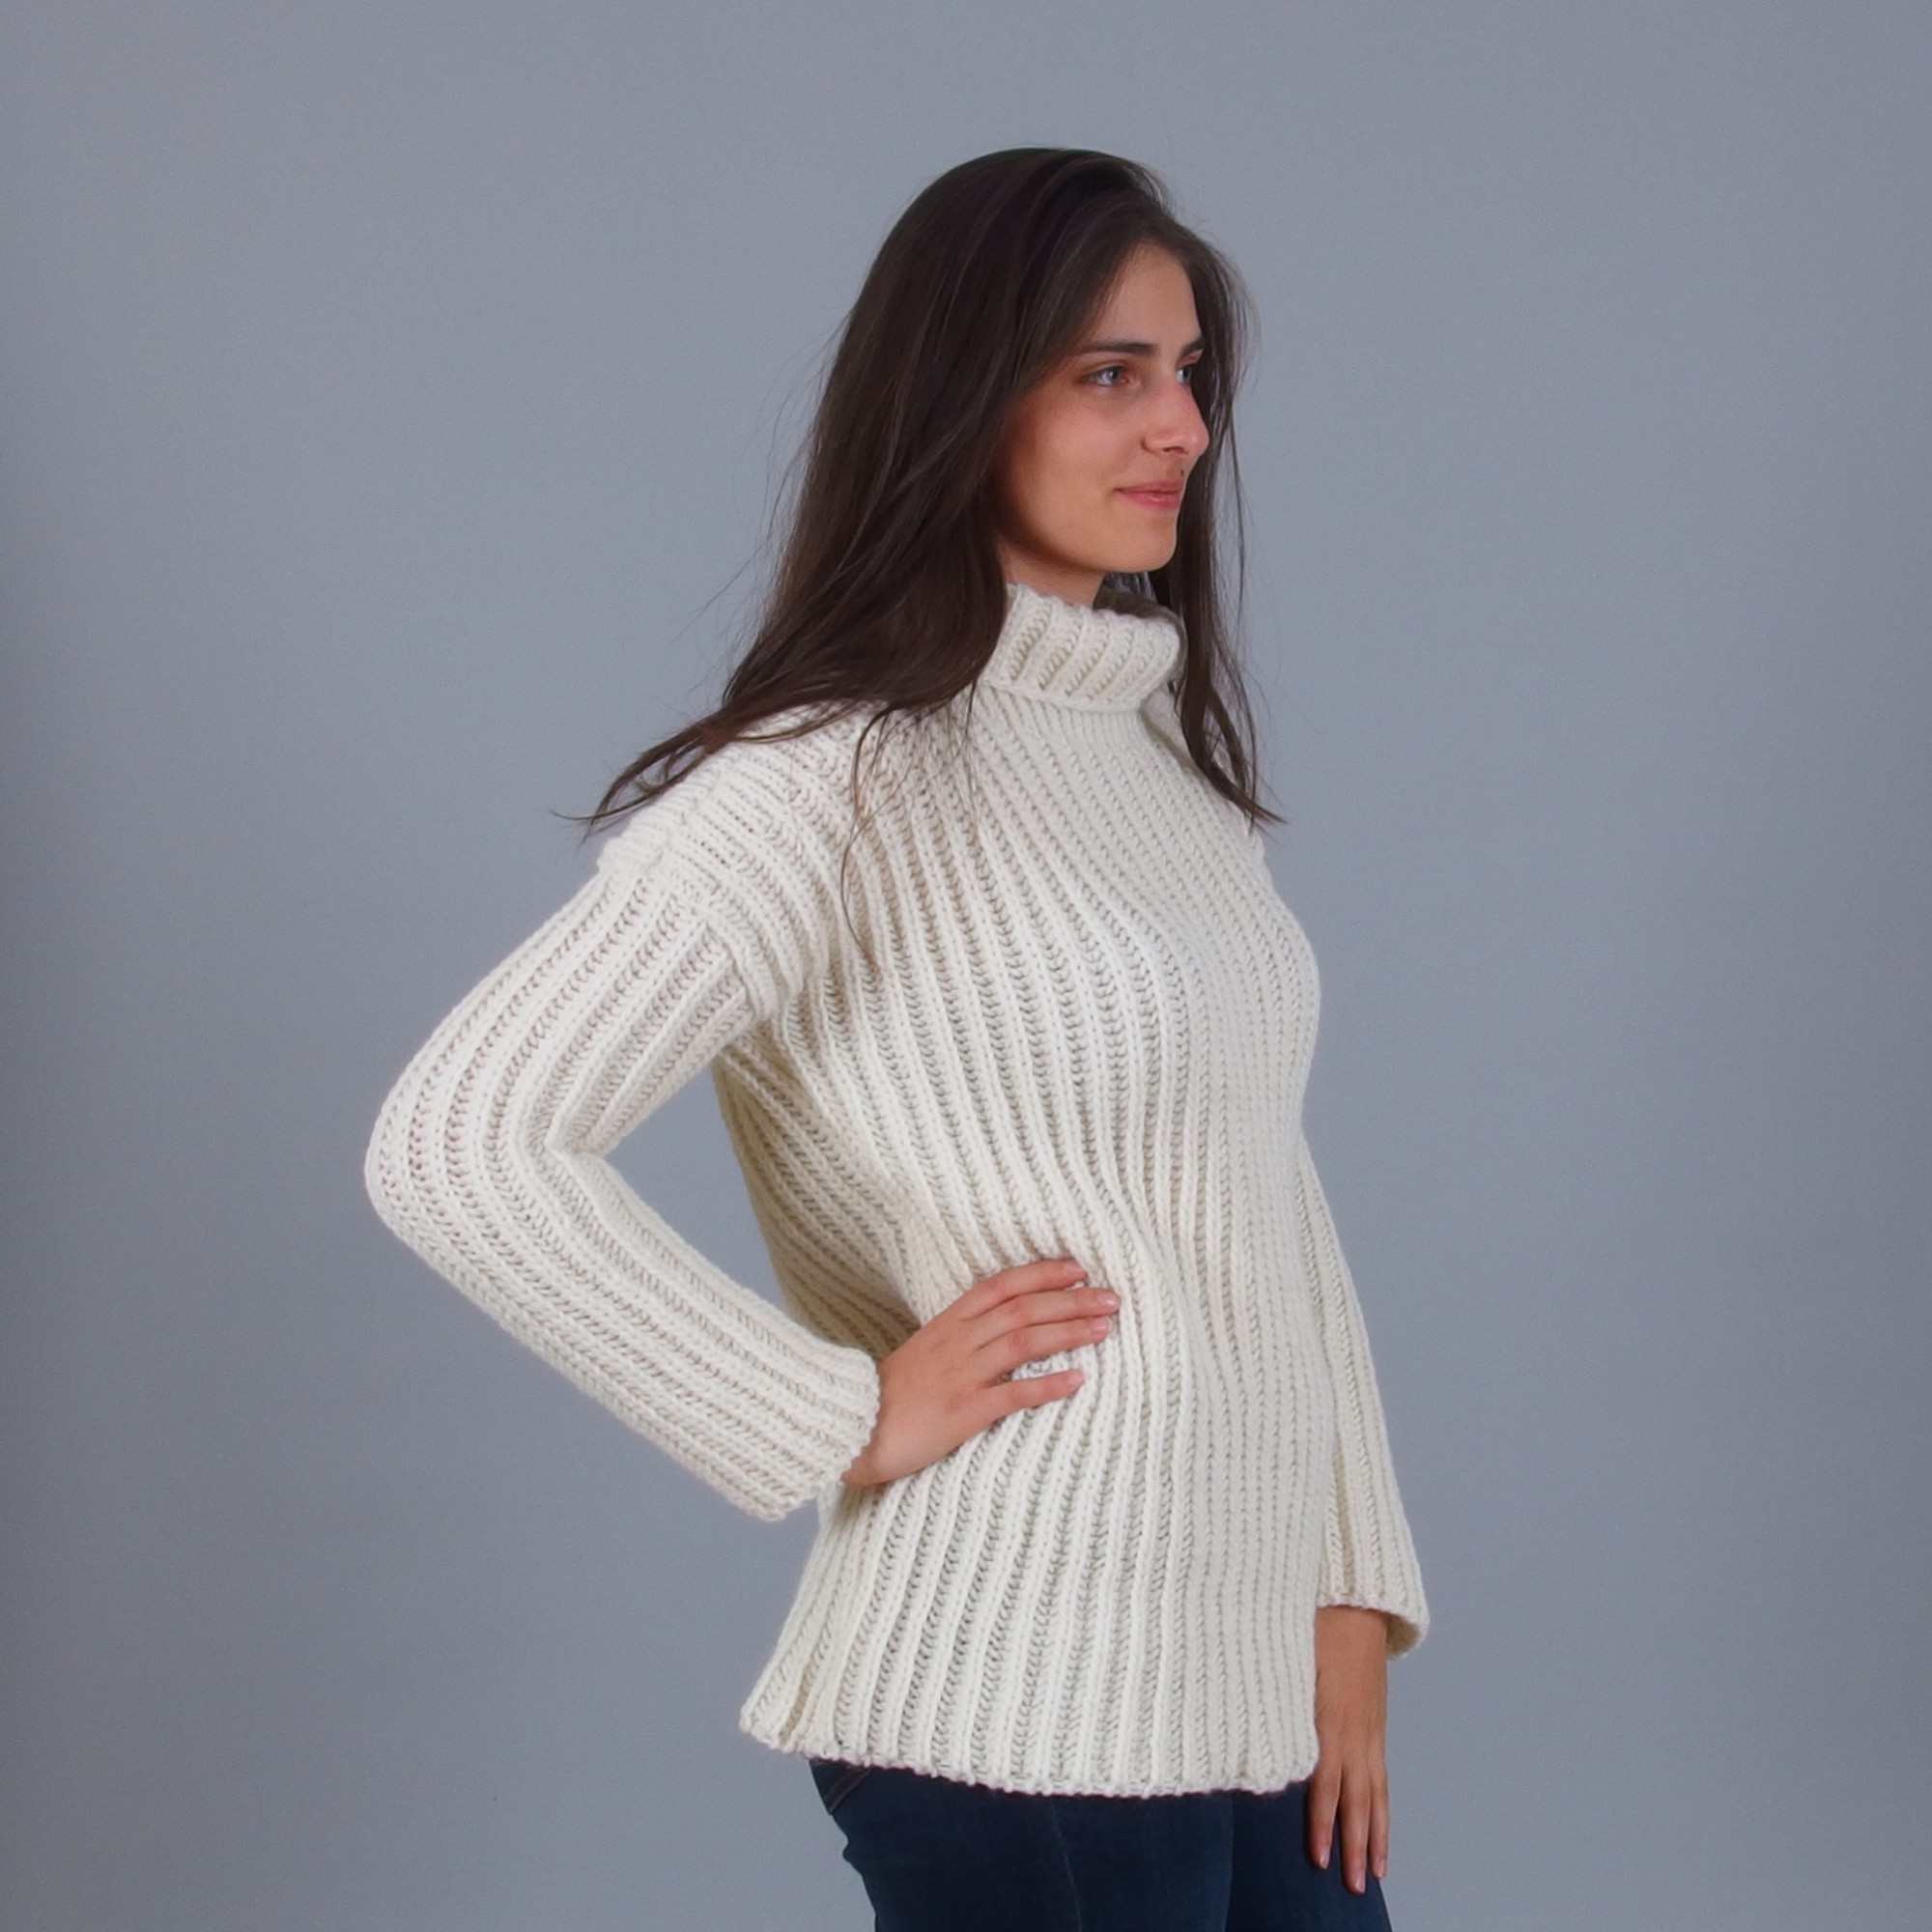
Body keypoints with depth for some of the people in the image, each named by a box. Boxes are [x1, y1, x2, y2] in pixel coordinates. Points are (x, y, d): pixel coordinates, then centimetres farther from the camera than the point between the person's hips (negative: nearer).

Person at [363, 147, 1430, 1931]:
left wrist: (1355, 1594, 7)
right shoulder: (838, 778, -13)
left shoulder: (1160, 745, 11)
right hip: (1029, 1713, -7)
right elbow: (458, 1146, -22)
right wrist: (851, 1417, -16)